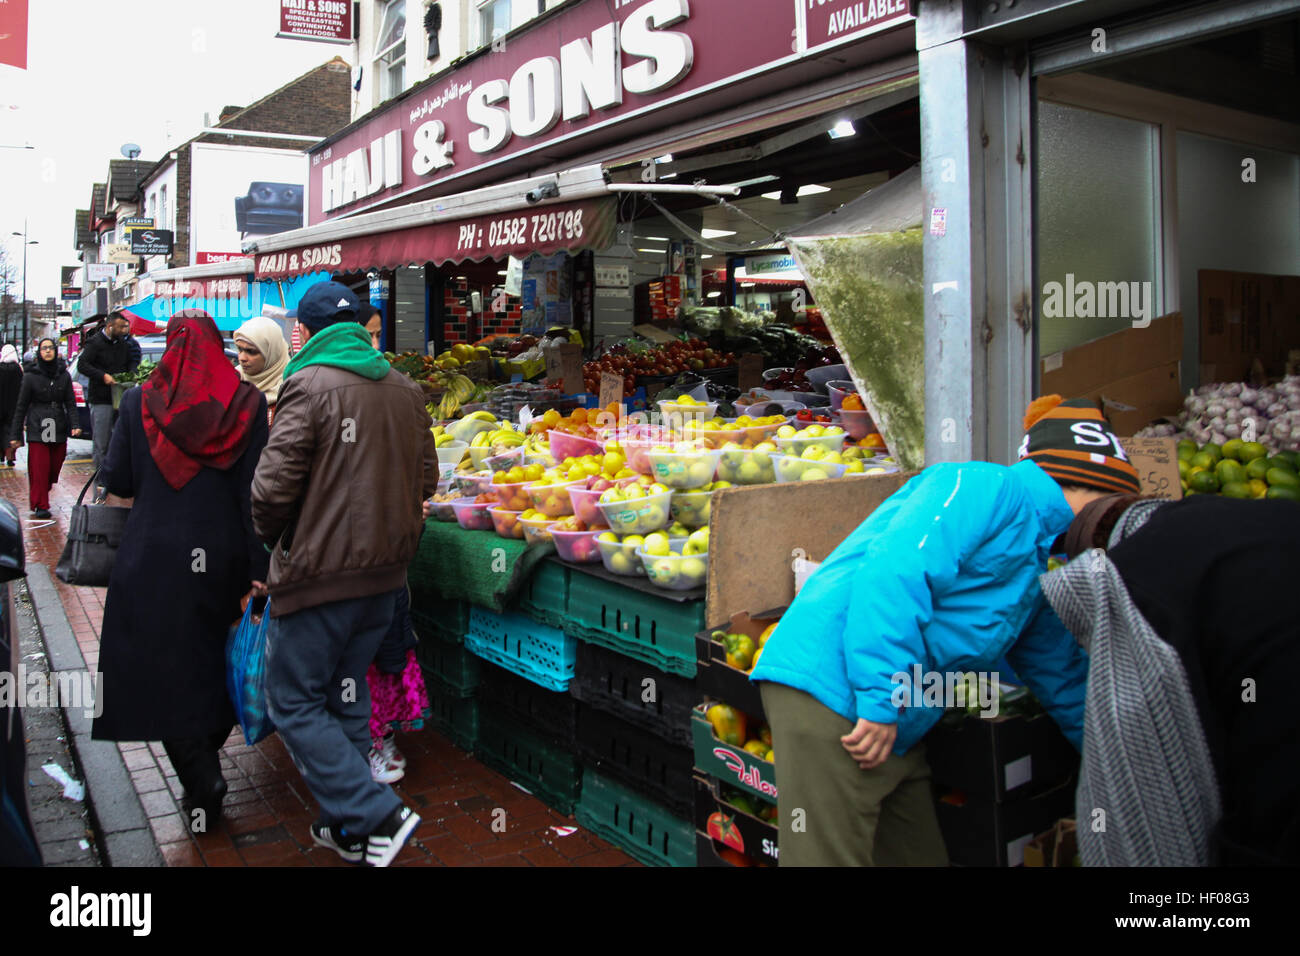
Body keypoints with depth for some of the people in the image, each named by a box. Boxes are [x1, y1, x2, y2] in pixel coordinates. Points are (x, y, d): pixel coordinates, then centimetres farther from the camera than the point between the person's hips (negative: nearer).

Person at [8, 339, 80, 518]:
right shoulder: (31, 376, 1)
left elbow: (71, 403, 8)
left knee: (55, 467, 4)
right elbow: (21, 407, 4)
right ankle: (40, 505, 2)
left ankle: (41, 496, 25)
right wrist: (15, 435, 2)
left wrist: (74, 425, -8)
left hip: (59, 429, 3)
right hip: (37, 429, -3)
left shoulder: (64, 375, 8)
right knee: (39, 468, -6)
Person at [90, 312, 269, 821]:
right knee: (211, 660, 20)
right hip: (222, 556, 2)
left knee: (160, 668, 6)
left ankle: (201, 778, -5)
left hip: (152, 555, -2)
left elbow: (116, 482, -1)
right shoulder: (247, 402, -5)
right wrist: (259, 566, -5)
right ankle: (206, 758, 32)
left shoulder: (140, 401, -5)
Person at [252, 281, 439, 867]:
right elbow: (425, 478, 11)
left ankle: (376, 818, -2)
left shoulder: (308, 386, -14)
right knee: (346, 696, 19)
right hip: (386, 570, 7)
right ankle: (347, 828, 29)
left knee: (294, 703, 5)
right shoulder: (405, 389, 7)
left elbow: (273, 485, -18)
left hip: (319, 574, -7)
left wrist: (272, 535, 1)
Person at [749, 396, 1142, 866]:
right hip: (828, 691, -10)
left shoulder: (1040, 565, 24)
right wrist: (883, 699, -22)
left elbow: (1064, 682, 33)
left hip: (891, 727, 10)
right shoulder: (990, 488, -8)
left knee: (919, 855, 14)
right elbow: (894, 572, -22)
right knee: (833, 857, -7)